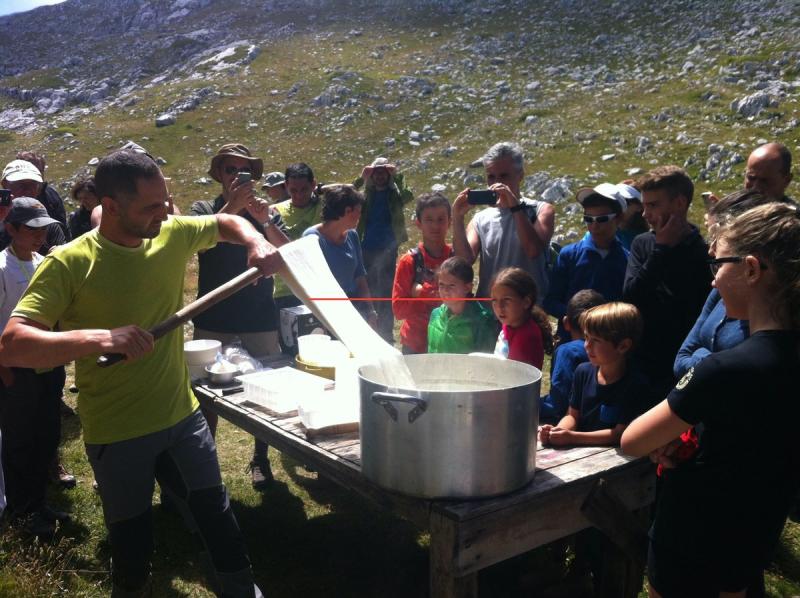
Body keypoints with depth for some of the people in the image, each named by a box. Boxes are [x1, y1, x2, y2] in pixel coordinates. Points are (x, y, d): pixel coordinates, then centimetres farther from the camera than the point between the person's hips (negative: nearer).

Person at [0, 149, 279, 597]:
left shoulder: (173, 234, -4)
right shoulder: (69, 263, -18)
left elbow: (226, 223, 16)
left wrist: (258, 245, -6)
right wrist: (98, 337, -39)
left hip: (183, 415, 4)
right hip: (116, 434, -3)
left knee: (219, 525, 12)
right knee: (133, 544, 15)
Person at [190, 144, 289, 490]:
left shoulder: (265, 212, 5)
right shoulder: (203, 209, 3)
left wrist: (265, 222, -23)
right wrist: (232, 207, -28)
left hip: (260, 318, 1)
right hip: (214, 319, -1)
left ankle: (260, 459, 24)